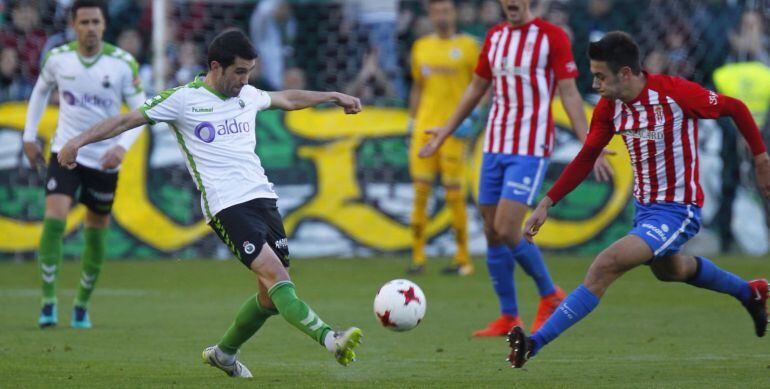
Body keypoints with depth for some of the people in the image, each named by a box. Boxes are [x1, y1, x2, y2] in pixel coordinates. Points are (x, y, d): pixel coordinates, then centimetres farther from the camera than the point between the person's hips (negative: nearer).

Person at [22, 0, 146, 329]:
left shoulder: (123, 64, -11)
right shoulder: (57, 58, -5)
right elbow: (41, 91, 15)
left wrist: (123, 145, -22)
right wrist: (29, 135, 13)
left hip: (104, 159, 0)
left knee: (96, 231, 8)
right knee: (54, 218, -19)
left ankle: (82, 305, 25)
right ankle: (48, 303, -15)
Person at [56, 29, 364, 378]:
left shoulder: (248, 95, 17)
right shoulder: (183, 99, -1)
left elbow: (288, 99, 37)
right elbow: (128, 120, 0)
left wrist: (334, 96, 46)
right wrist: (80, 140, -8)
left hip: (263, 197, 7)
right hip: (227, 205, -7)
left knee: (272, 295, 3)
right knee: (273, 273, -23)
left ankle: (224, 352, 23)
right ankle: (329, 339, -38)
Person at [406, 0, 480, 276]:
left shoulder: (467, 45, 1)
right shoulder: (421, 47, 13)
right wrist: (412, 124, 15)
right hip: (425, 127, 4)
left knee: (454, 193, -4)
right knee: (420, 191, -1)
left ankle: (463, 259, 5)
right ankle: (418, 256, 4)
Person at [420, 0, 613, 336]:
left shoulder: (552, 37, -5)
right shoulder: (494, 37, 12)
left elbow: (570, 95, -7)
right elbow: (476, 89, 23)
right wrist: (444, 133, 26)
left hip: (531, 149, -6)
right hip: (494, 146, 6)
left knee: (506, 231, -15)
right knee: (492, 234, 5)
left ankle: (549, 295, 7)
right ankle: (508, 318, 15)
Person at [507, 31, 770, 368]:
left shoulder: (674, 92, -23)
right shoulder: (609, 107, -6)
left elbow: (736, 109, -10)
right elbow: (586, 159, 4)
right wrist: (546, 204, -1)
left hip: (677, 210, -8)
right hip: (644, 206, 8)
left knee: (608, 264, -24)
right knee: (667, 269, 34)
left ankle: (536, 342, -24)